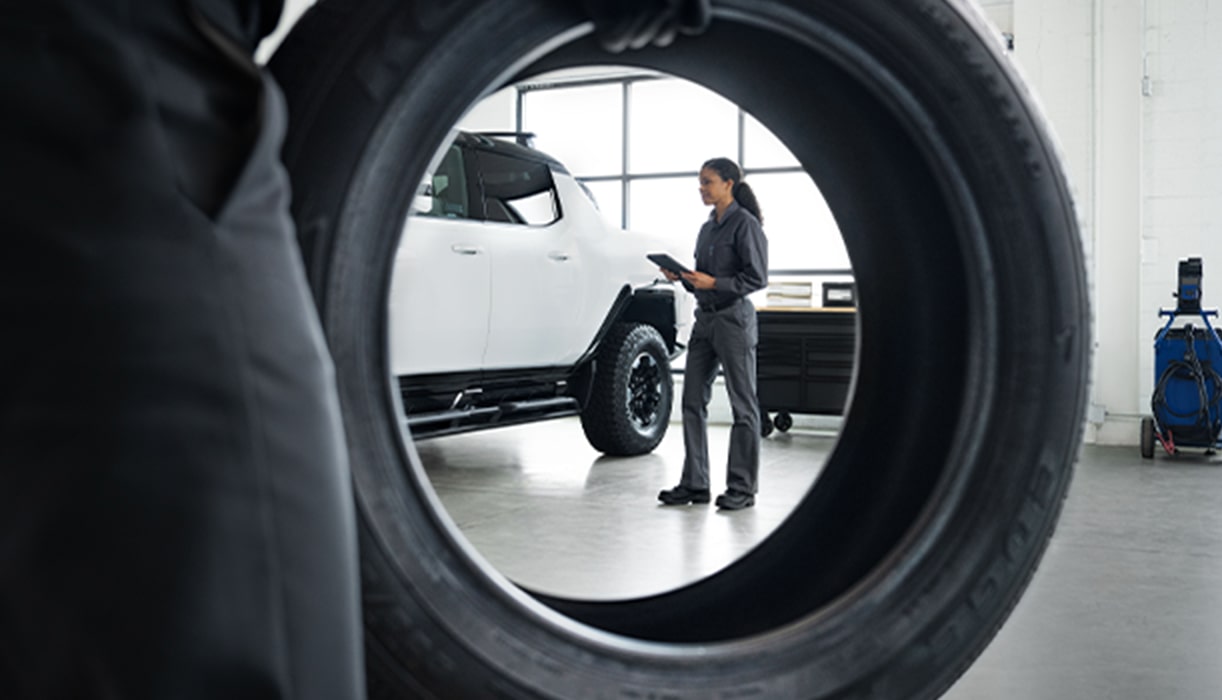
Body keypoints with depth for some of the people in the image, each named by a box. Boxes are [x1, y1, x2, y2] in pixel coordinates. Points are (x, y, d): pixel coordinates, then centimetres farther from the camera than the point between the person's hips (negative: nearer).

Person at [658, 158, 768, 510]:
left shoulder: (745, 224, -9)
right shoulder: (708, 227, 15)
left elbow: (757, 278, -13)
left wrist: (713, 282, -20)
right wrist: (682, 276, 2)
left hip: (734, 319, -8)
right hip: (704, 319, 8)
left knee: (742, 405, 1)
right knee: (693, 402, 7)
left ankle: (742, 488, 8)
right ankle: (695, 484, 15)